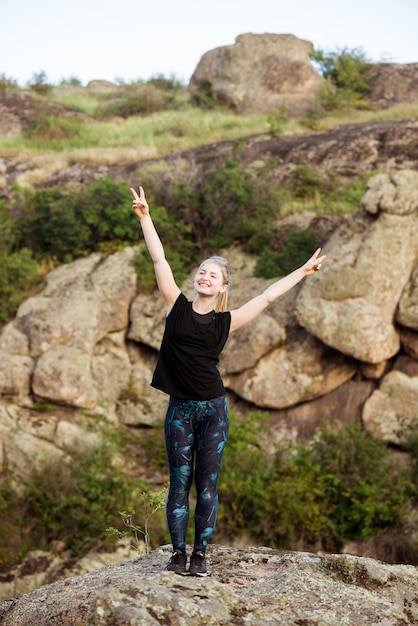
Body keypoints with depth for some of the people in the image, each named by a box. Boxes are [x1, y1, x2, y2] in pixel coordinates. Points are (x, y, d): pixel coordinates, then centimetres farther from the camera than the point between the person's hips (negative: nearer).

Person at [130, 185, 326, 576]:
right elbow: (159, 260, 1)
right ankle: (178, 552, 8)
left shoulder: (226, 322, 3)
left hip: (213, 408, 0)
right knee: (179, 482, 2)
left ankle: (200, 553, 9)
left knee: (207, 483, 2)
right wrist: (145, 217, -2)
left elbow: (267, 297, 9)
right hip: (180, 409, 0)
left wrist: (302, 272, 13)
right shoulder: (177, 307, 3)